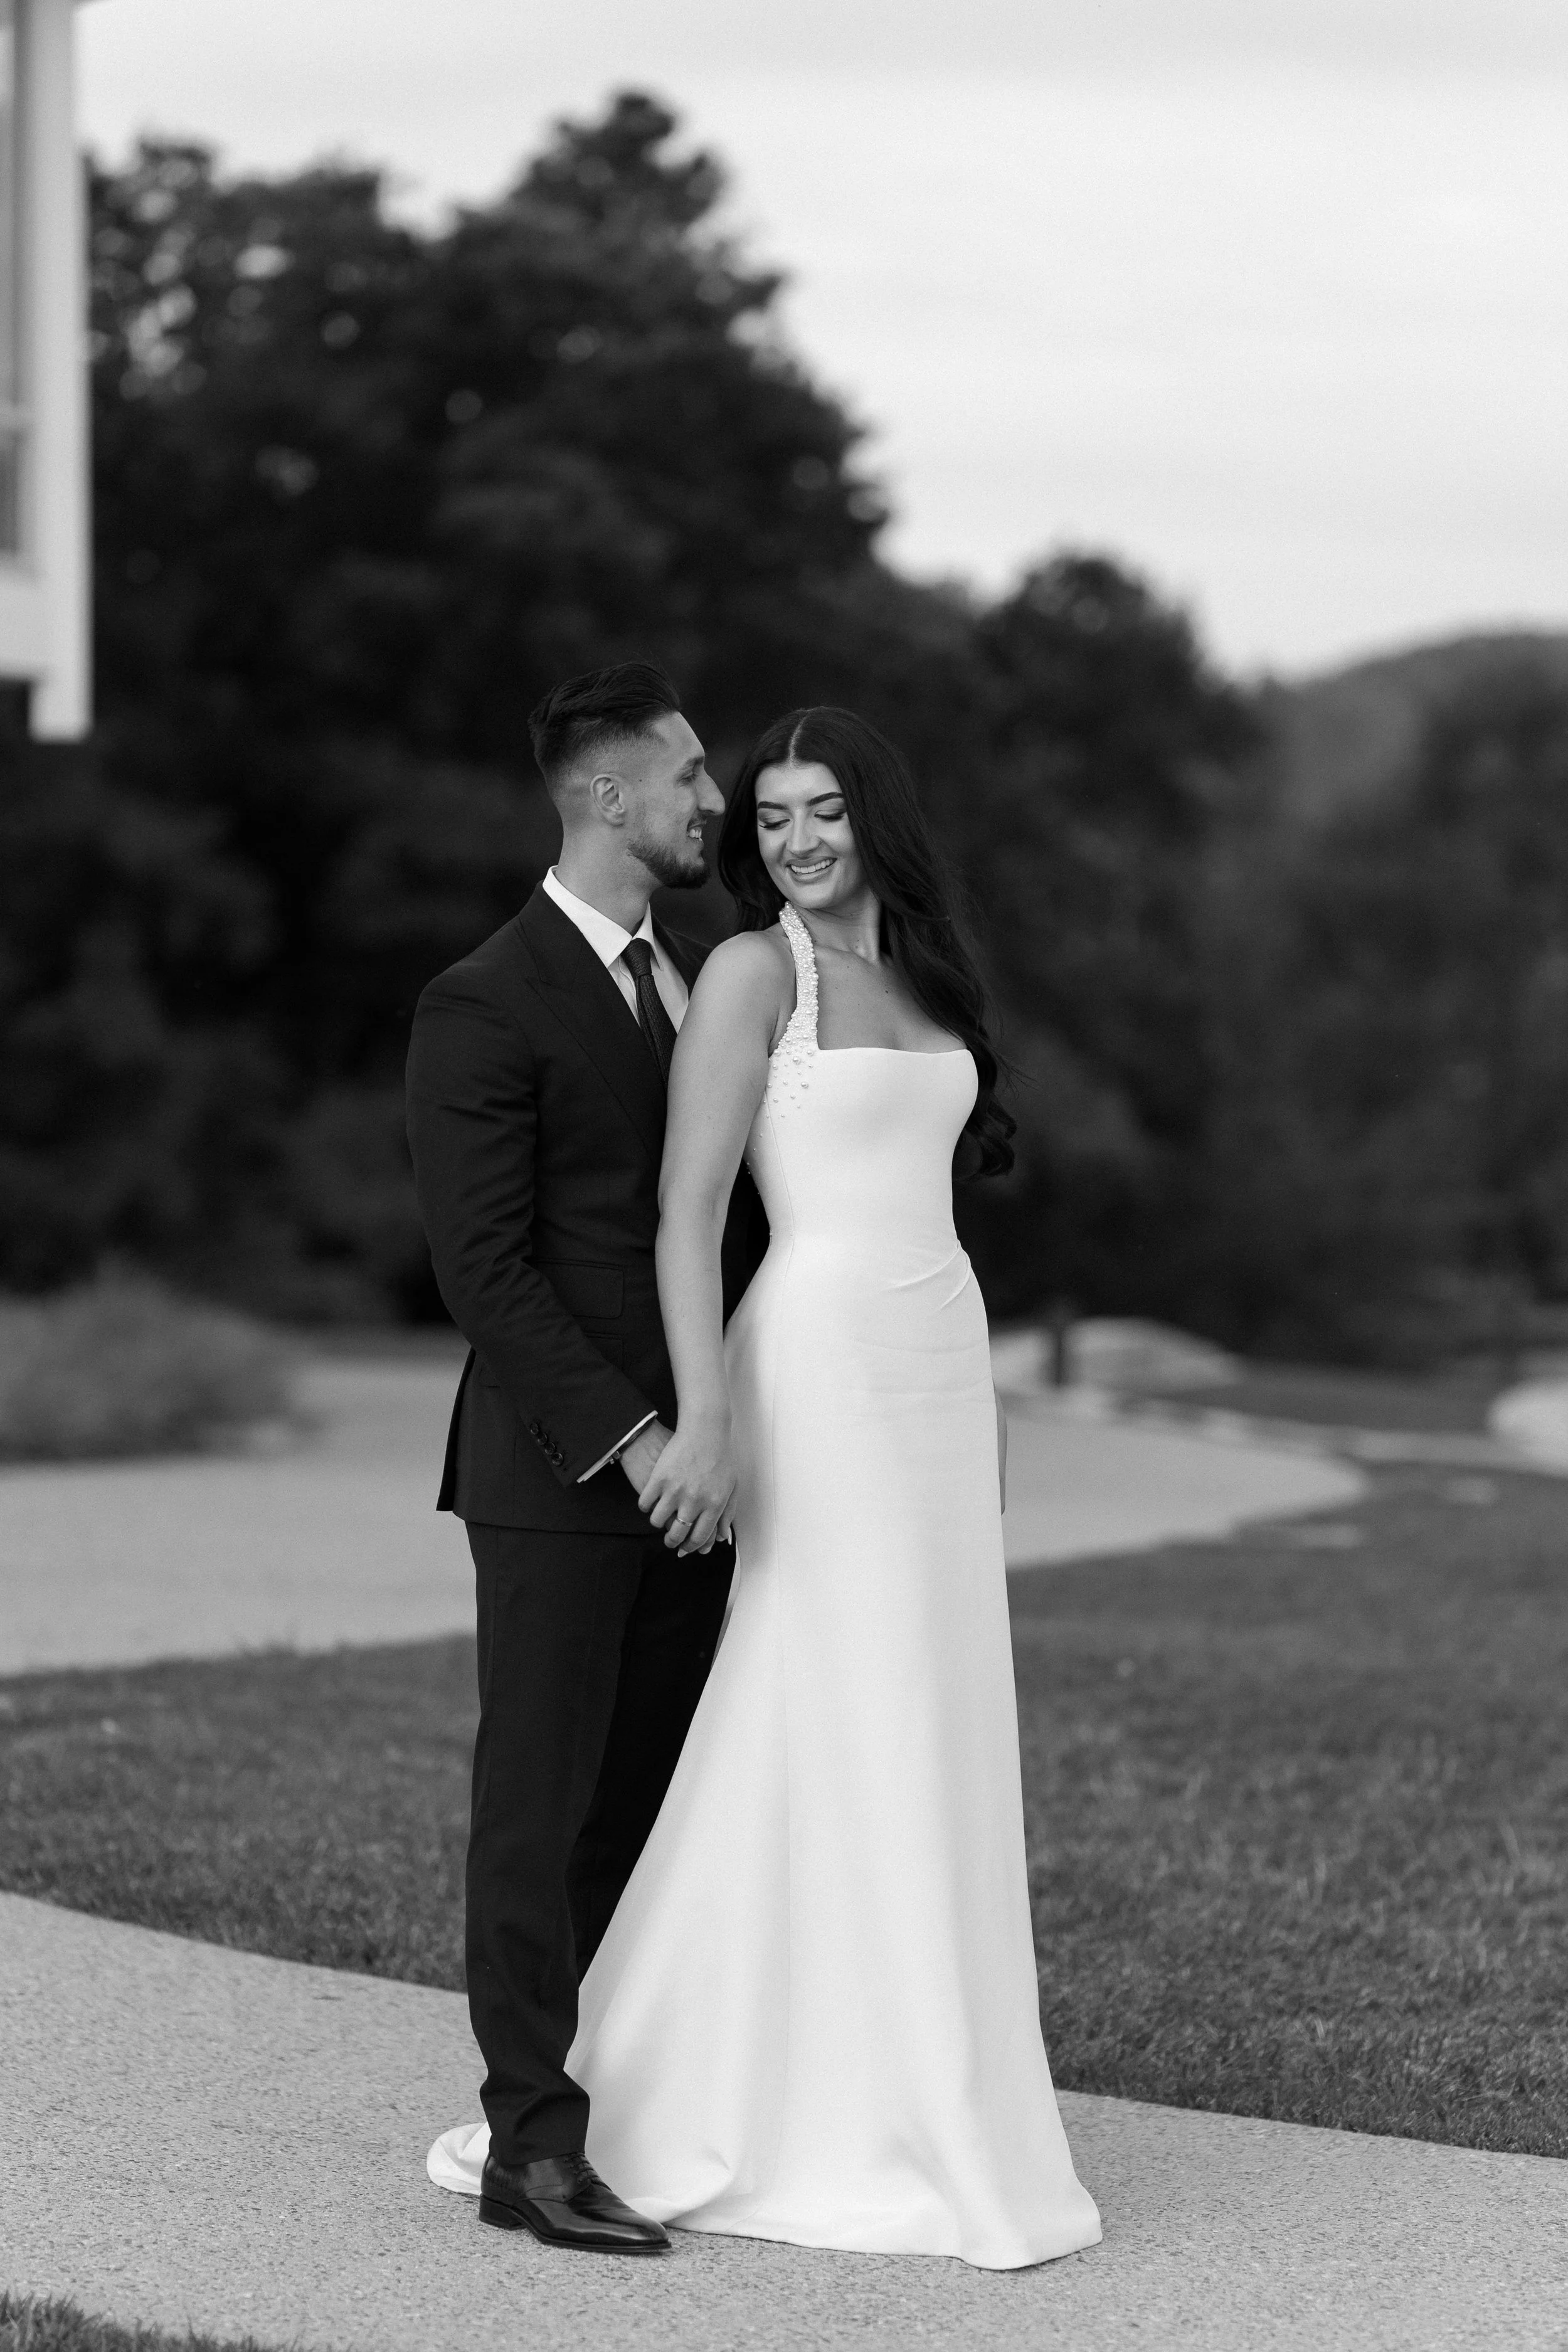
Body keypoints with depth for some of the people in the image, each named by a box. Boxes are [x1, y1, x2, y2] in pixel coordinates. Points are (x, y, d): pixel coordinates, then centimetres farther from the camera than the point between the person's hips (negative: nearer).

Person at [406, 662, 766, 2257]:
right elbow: (487, 1271, -14)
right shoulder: (486, 1010, -9)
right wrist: (629, 1443, -20)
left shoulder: (698, 983, 15)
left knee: (652, 1808, 7)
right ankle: (534, 2147, 1)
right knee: (543, 1808, -2)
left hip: (678, 1460, 7)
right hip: (557, 1475, -7)